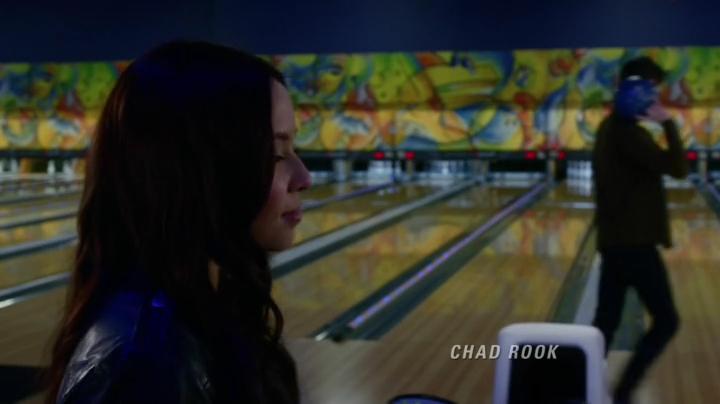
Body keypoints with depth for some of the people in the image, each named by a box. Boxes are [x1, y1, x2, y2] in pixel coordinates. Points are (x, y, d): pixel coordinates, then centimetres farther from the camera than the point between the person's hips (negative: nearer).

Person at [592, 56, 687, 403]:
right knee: (666, 320, 1)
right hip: (634, 242, -9)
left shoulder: (611, 126, 13)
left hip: (614, 239, 9)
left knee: (606, 321, 11)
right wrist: (668, 123, -21)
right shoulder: (628, 132, -18)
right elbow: (677, 168, -23)